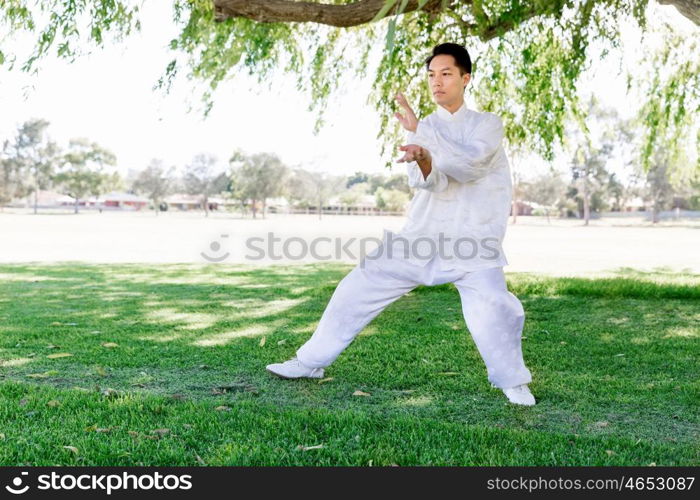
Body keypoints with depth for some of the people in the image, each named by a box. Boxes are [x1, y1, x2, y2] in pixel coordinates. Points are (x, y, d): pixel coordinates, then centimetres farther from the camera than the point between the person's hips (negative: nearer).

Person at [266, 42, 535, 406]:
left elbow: (470, 164, -17)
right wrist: (422, 159, -32)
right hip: (421, 237, 3)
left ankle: (512, 381, 5)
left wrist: (419, 130, -18)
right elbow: (431, 182, -9)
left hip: (473, 244, -3)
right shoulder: (423, 130, 10)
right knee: (359, 287, 0)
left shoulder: (489, 124, 4)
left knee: (492, 308, -23)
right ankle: (311, 362, 16)